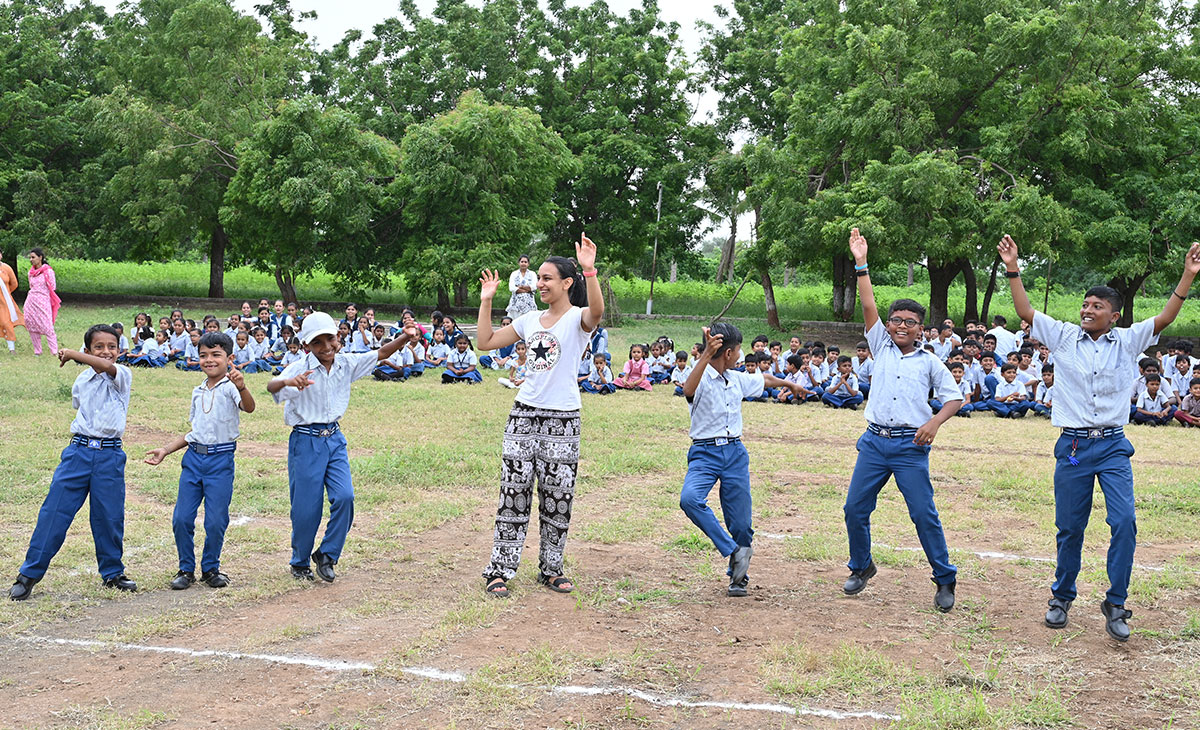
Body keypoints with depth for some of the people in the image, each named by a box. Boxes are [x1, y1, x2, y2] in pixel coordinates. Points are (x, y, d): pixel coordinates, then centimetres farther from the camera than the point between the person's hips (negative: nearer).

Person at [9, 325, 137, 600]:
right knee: (55, 511, 0)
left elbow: (107, 366, -26)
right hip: (78, 451, 3)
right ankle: (29, 573, 7)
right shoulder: (81, 382, 10)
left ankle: (112, 572, 22)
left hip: (110, 456, -3)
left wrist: (71, 354, -17)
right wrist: (80, 439, 11)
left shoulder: (122, 376, -4)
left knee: (110, 516, 3)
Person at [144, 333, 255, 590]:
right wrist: (165, 450, 18)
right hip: (194, 457, 6)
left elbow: (249, 408, -26)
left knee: (215, 520, -3)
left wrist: (241, 386, -45)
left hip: (221, 460, -5)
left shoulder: (230, 387, -5)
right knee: (181, 518, 2)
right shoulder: (198, 392, 15)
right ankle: (186, 569, 17)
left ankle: (210, 568, 17)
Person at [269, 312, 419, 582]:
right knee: (307, 507, 1)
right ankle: (300, 563, 24)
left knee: (344, 497, -10)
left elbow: (379, 355, 8)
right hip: (305, 441, -4)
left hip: (334, 438, 4)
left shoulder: (346, 364, 0)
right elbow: (271, 387, -32)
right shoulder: (301, 369, -16)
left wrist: (404, 337, -8)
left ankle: (326, 555, 10)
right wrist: (288, 382, -55)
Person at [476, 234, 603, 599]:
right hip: (524, 414, 4)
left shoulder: (578, 318, -4)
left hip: (562, 419, -4)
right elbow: (486, 342, 15)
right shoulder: (530, 320, 12)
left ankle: (551, 569, 17)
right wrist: (486, 301, 10)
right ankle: (500, 569, 3)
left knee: (558, 494, 3)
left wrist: (589, 270, -40)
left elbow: (596, 311, -29)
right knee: (514, 491, 0)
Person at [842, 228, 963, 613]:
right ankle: (861, 567, 23)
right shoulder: (881, 347, 12)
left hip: (911, 446, -3)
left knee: (924, 514, -5)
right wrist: (861, 264, -3)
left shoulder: (929, 362, 8)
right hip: (874, 441, 3)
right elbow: (869, 307, 4)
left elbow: (954, 397, 9)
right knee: (855, 509, 2)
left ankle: (944, 580, 5)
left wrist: (935, 422, -9)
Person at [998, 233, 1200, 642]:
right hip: (1072, 446, 0)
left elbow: (1164, 318, -3)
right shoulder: (1063, 337, 6)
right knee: (1069, 527, 7)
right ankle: (1062, 598, 25)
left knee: (1124, 521, -13)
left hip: (1113, 447, 0)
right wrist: (1013, 270, -6)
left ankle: (1115, 605, -1)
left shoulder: (1128, 341, 6)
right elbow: (1025, 312, 2)